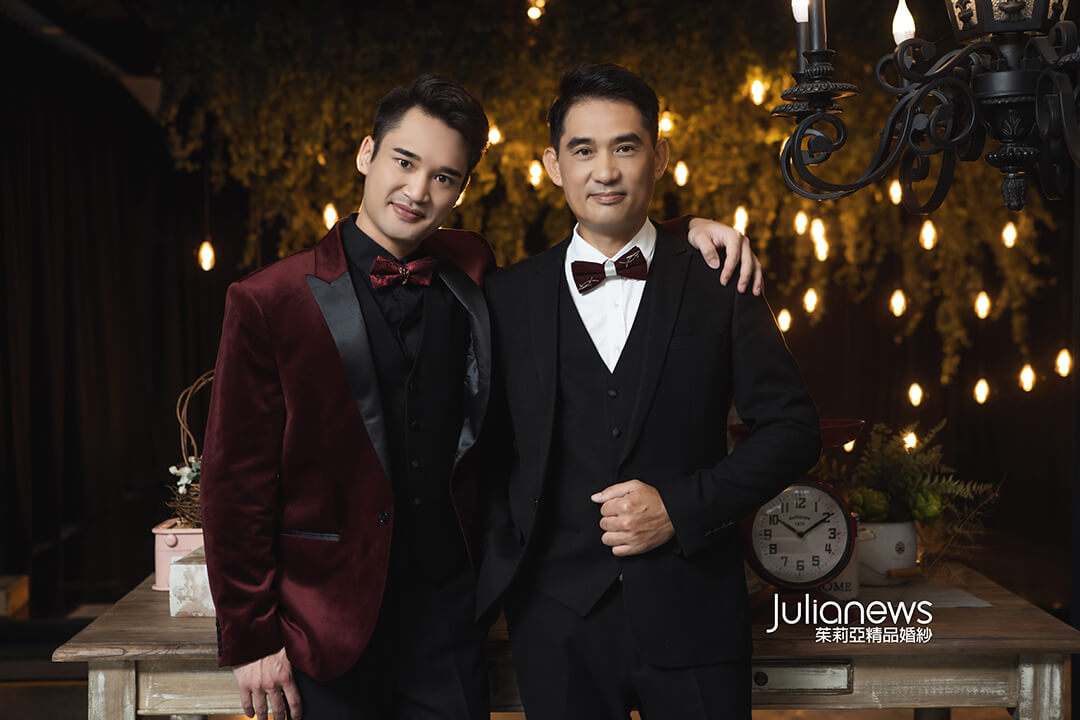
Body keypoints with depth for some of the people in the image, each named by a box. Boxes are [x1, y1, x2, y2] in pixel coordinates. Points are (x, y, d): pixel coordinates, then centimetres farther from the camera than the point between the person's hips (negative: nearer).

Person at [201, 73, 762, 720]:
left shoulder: (472, 274, 2)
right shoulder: (268, 302, -8)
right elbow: (238, 481, -6)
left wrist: (691, 230, 0)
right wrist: (249, 637, -6)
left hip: (450, 615, 3)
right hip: (328, 629, -3)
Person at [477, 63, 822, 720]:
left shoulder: (720, 286, 1)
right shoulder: (509, 298, 4)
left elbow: (794, 429, 0)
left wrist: (682, 507, -10)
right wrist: (505, 551, -3)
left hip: (693, 617, 0)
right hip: (556, 623, 1)